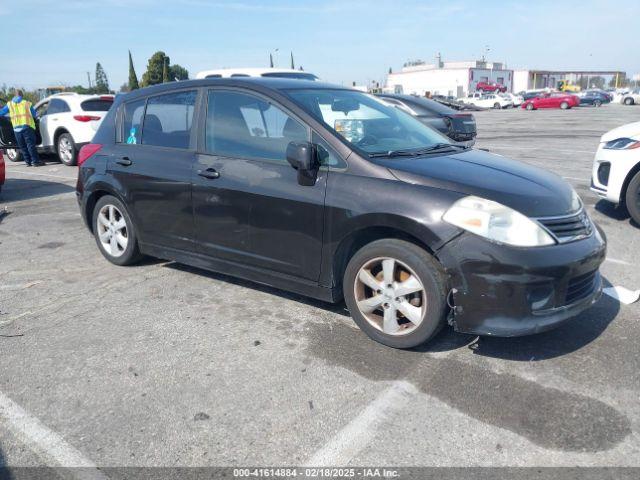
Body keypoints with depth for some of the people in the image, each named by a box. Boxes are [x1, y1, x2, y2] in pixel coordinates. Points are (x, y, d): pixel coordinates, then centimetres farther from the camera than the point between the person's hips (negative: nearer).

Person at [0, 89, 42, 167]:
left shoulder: (9, 104, 14)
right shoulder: (27, 103, 8)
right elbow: (35, 115, 12)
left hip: (16, 128, 3)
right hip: (27, 127, -3)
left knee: (22, 146, 10)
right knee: (31, 145, -5)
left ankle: (28, 162, 10)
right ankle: (35, 161, -9)